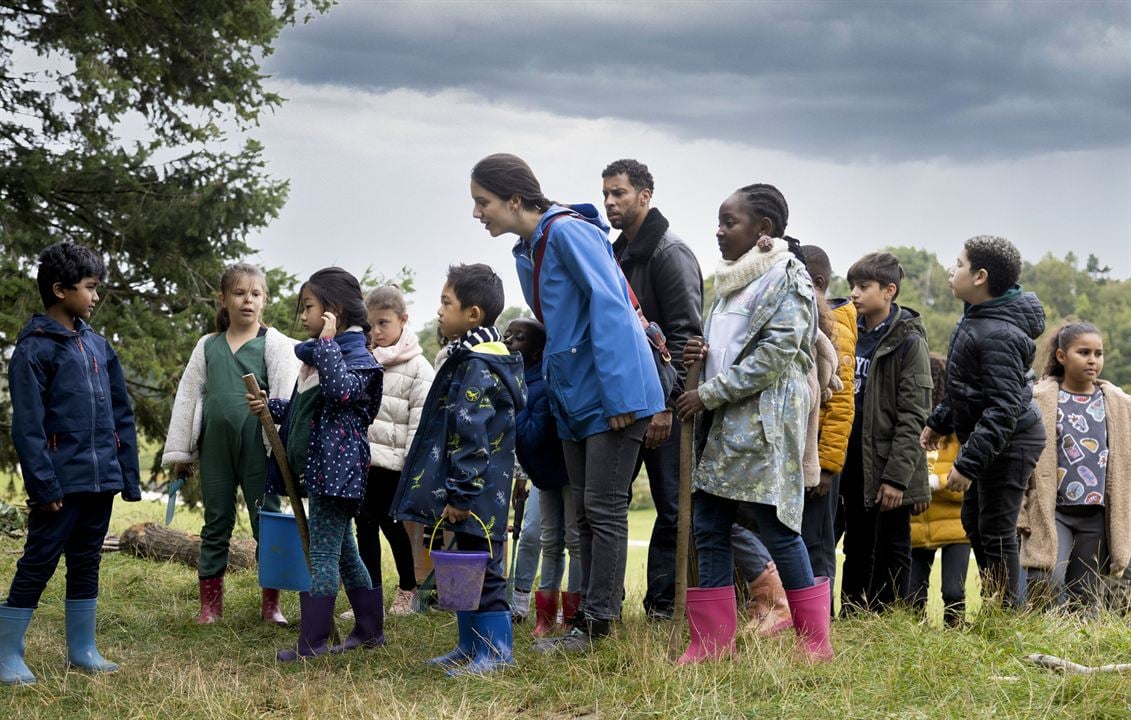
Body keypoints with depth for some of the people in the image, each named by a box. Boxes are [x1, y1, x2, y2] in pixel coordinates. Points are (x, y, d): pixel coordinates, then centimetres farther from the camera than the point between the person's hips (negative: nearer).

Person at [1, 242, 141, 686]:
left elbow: (121, 415, 15)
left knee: (86, 564, 14)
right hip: (61, 482, -7)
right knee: (37, 565, -3)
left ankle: (82, 650, 22)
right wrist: (43, 486, -18)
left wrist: (129, 476, 11)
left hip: (101, 480, 7)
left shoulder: (97, 345, 12)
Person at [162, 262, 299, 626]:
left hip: (257, 445, -3)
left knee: (266, 523, 1)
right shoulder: (208, 346, 12)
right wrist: (179, 451, 10)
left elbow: (286, 396, -6)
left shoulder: (274, 343, 2)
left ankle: (271, 604, 12)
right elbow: (188, 396, 13)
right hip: (215, 445, 3)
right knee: (216, 524, 8)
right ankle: (210, 605, 14)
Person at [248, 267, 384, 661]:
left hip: (337, 465, -10)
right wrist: (271, 406, 10)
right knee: (344, 551, 15)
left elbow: (342, 390, -31)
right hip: (319, 467, 10)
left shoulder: (356, 353, -11)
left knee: (323, 553, -9)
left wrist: (328, 343, -25)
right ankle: (370, 629, 23)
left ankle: (313, 641, -7)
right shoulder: (317, 354, 17)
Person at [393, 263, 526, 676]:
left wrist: (459, 492, -22)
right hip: (478, 492, 11)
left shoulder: (476, 367, -17)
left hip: (477, 494, -11)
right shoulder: (483, 358, 16)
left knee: (481, 568, -5)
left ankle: (496, 650, 1)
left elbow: (469, 435, -22)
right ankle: (471, 646, 23)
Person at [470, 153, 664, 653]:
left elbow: (610, 308, -20)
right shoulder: (527, 253, 13)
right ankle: (590, 615, 15)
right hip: (575, 399, 9)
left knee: (604, 509, -5)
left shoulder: (569, 233, -14)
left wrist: (617, 394, -22)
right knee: (585, 512, 10)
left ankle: (596, 624, -1)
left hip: (613, 396, -9)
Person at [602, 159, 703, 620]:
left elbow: (686, 336, -16)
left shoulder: (670, 253, -9)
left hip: (662, 404, -8)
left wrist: (666, 404, -21)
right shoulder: (617, 255, 17)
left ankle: (663, 605, 4)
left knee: (671, 507, -1)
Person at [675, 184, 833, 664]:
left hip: (764, 424, -9)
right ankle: (712, 642, 9)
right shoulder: (733, 279, 19)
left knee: (777, 529, -5)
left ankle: (815, 642, 6)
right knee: (709, 528, 5)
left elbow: (774, 355, -16)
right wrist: (701, 354, 6)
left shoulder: (787, 278, -7)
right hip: (723, 425, 9)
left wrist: (709, 393, -15)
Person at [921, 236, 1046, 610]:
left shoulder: (999, 335, -27)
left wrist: (968, 463, -29)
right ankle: (996, 609, 30)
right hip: (988, 438, 11)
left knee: (996, 535, -4)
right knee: (974, 524, 20)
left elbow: (1004, 408, -29)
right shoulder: (976, 317, 6)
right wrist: (939, 422, 21)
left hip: (1008, 442, -11)